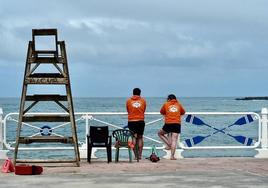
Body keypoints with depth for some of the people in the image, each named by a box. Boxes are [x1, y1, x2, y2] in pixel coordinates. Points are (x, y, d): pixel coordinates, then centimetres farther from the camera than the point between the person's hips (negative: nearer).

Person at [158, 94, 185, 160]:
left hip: (168, 124, -1)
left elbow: (162, 112, 22)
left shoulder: (166, 104, 9)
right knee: (174, 140, -2)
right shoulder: (179, 104, 14)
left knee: (160, 133, 23)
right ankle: (172, 156, -10)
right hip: (177, 124, 1)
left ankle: (169, 144, 9)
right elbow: (183, 112, 29)